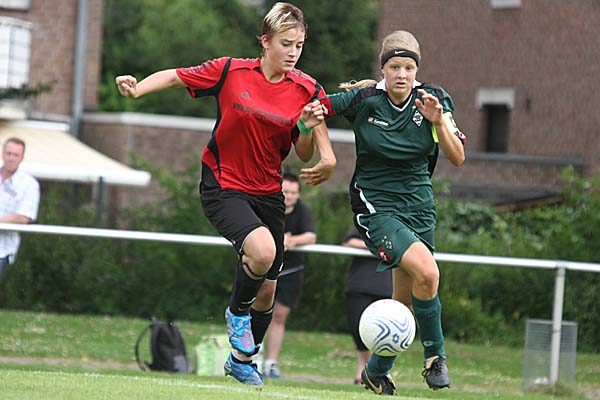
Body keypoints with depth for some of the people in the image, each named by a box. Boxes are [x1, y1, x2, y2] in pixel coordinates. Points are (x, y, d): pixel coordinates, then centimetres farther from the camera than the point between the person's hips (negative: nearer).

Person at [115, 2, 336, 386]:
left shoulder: (307, 91, -5)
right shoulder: (230, 71, -11)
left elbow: (304, 155, 0)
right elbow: (175, 77, -1)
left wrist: (307, 127, -20)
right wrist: (137, 88, -18)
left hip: (268, 192, 4)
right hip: (223, 187, -4)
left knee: (267, 291, 11)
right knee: (262, 250, -32)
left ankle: (242, 360, 38)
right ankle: (237, 312, 0)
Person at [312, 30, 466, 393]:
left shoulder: (434, 100, -3)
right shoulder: (363, 100, -11)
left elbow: (458, 158, -5)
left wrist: (439, 122, -19)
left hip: (419, 205, 4)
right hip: (376, 206, -4)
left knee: (406, 302, 7)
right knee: (427, 271, -26)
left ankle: (376, 371, 29)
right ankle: (435, 354, -7)